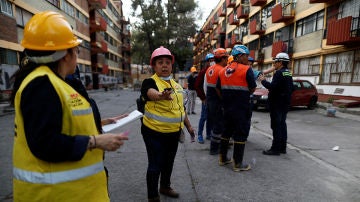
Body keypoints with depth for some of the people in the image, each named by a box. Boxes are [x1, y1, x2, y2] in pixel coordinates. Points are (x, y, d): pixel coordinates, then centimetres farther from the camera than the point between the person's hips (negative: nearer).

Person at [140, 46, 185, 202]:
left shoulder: (176, 84, 7)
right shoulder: (149, 82, -14)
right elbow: (152, 93, -38)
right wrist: (162, 96, -60)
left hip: (174, 132, 7)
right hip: (155, 132, -6)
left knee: (169, 162, 22)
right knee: (155, 165, 3)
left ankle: (165, 187, 45)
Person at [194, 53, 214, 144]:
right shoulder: (203, 71, -4)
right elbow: (197, 85, -6)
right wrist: (203, 98, -9)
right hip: (206, 98, -5)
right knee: (204, 117, -1)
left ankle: (208, 134, 24)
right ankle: (200, 135, 8)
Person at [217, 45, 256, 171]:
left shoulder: (223, 71, 7)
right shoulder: (246, 70, -10)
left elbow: (218, 89, 9)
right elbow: (252, 89, -8)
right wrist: (244, 94, 11)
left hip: (227, 108, 6)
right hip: (241, 108, -6)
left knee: (226, 132, 17)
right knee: (240, 135, 3)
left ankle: (222, 158, 27)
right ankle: (237, 164, 11)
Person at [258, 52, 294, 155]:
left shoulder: (279, 73, -15)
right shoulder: (289, 74, 15)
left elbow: (272, 87, -25)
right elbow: (291, 89, 19)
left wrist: (263, 81, -11)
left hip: (277, 104, -10)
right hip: (285, 103, 10)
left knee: (276, 126, -6)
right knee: (282, 125, 14)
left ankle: (275, 149, -2)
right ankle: (282, 147, 21)